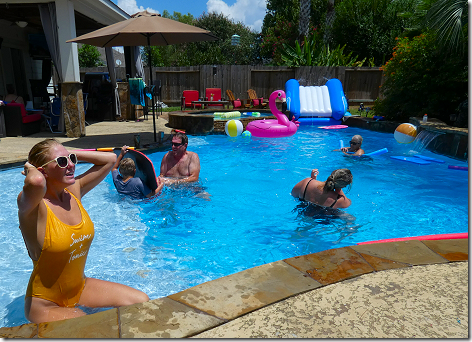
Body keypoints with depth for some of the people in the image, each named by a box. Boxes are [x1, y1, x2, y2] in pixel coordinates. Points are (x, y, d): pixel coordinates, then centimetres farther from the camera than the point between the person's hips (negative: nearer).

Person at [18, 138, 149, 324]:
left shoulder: (74, 191, -3)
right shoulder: (31, 206, -23)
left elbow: (110, 158, 1)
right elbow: (36, 182, -49)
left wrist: (72, 155, -4)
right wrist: (30, 169, -25)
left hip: (80, 287, 7)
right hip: (45, 303, -6)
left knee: (143, 302, -2)